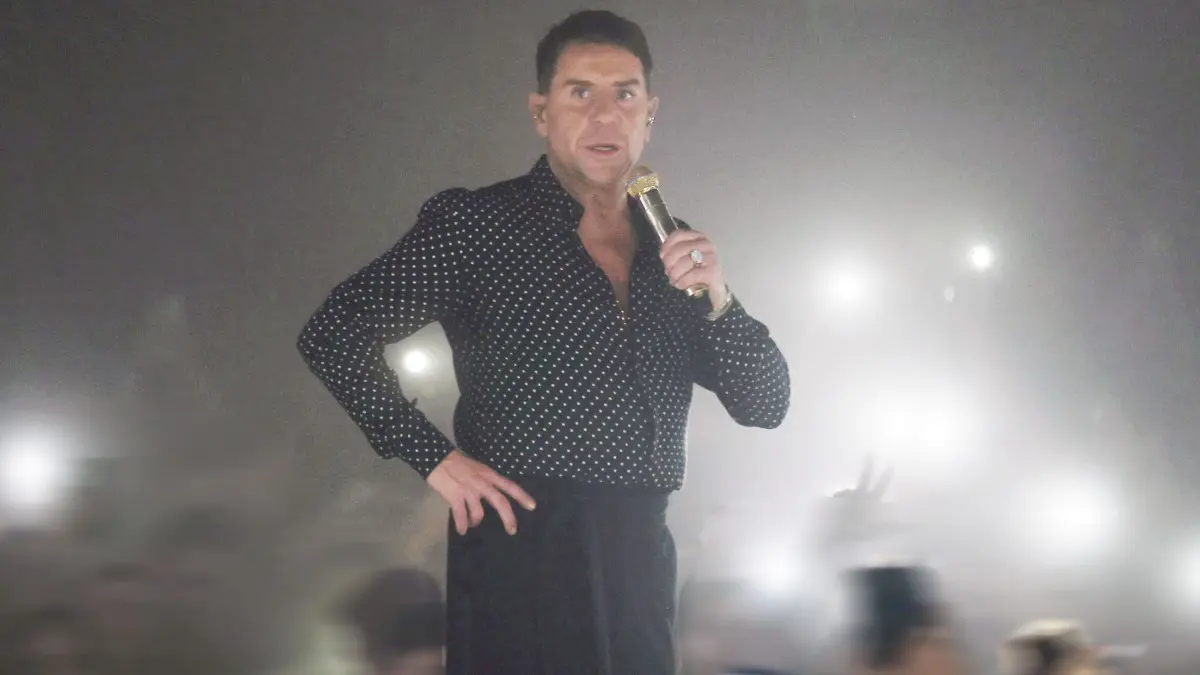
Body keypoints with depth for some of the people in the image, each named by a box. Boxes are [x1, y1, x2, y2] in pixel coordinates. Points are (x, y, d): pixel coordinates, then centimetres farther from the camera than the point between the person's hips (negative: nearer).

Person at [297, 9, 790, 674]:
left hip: (642, 555, 5)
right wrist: (435, 457, -11)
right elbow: (333, 335, -5)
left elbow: (766, 404, 11)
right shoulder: (475, 225, -2)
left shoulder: (671, 250, 13)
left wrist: (718, 302, -7)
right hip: (524, 547, -5)